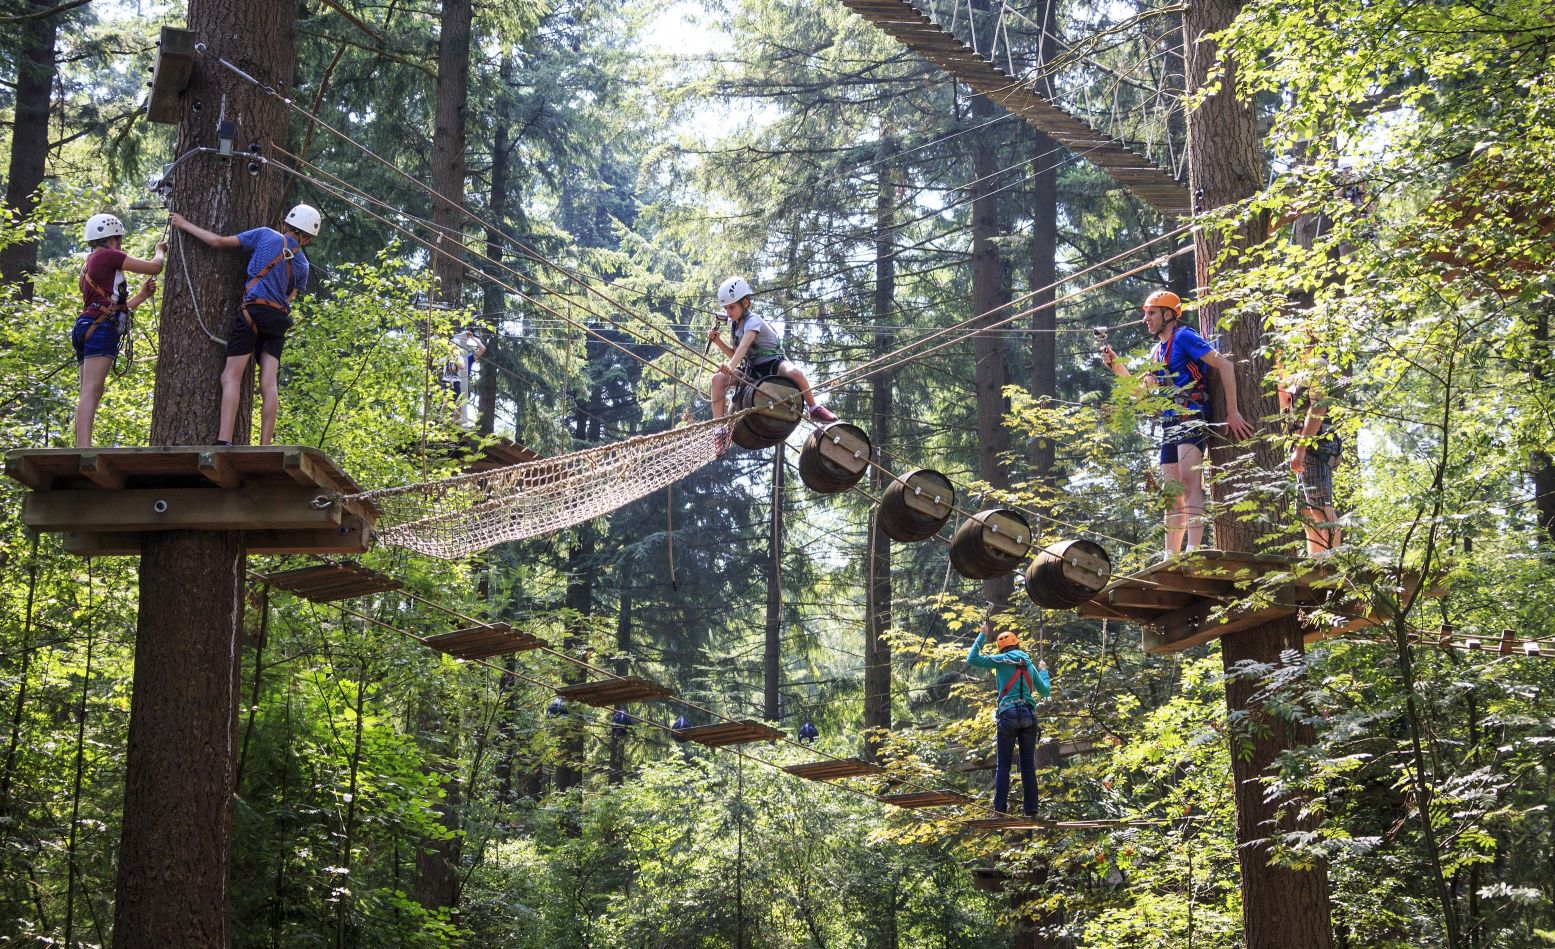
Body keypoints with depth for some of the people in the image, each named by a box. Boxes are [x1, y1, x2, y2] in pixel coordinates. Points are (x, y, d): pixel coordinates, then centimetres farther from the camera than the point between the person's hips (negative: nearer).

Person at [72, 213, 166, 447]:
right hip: (100, 328, -10)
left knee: (89, 394, 4)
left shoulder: (88, 266, 29)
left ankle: (81, 449, -3)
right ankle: (84, 449, -31)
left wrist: (142, 295, 26)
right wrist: (160, 250, 22)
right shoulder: (108, 256, 1)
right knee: (91, 391, -20)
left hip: (85, 328, 10)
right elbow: (154, 267, 2)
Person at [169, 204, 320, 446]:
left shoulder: (266, 235, 6)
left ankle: (224, 441, -20)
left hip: (253, 310, -4)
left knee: (231, 377, -7)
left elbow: (219, 241, 4)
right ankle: (265, 447, -9)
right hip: (280, 318, 4)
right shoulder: (302, 264, 16)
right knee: (268, 385, -2)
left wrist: (185, 225, 15)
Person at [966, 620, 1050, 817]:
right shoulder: (1029, 665, 16)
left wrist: (982, 635, 12)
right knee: (1028, 765, 8)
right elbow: (1045, 691, 23)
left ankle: (1000, 808, -8)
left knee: (1003, 765, -1)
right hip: (1029, 715, 3)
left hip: (1008, 714, -3)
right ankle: (1031, 808, 5)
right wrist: (1043, 671, 42)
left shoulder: (1001, 660, 3)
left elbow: (972, 659, 4)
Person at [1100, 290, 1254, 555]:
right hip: (1169, 424, 9)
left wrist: (1232, 412, -18)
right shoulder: (1156, 350, 19)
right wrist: (1115, 365, 8)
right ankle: (1171, 558, 12)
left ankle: (1193, 550, -33)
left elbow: (1224, 365, -14)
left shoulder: (1183, 337, -7)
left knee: (1189, 481, -23)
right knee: (1173, 494, 9)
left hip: (1192, 417, -9)